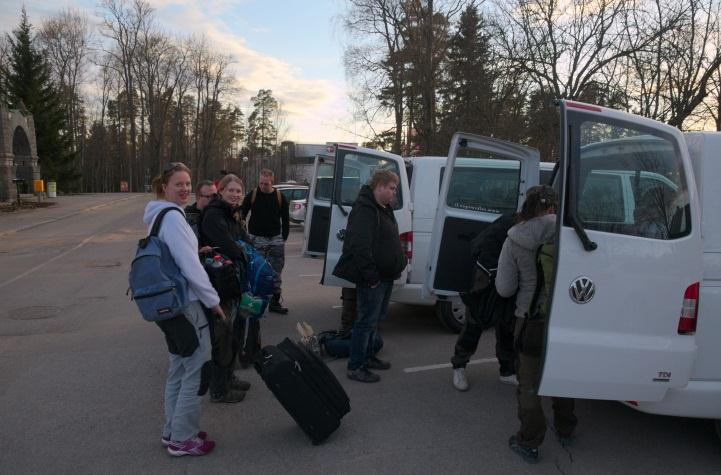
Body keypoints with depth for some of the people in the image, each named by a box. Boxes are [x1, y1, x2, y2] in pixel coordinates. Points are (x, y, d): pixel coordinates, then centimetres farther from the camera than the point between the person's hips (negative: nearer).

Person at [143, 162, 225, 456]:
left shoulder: (159, 216, 14)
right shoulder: (173, 217, -17)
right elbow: (190, 266, -20)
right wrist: (213, 300, -13)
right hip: (186, 303, -10)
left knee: (179, 369, 19)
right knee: (196, 370, -1)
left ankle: (173, 431, 30)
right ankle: (182, 438, 10)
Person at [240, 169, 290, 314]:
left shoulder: (280, 197, 3)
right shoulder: (252, 195, -1)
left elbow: (285, 219, 11)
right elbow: (241, 215, 4)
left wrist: (283, 238, 4)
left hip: (275, 239, 2)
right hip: (256, 239, -2)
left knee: (275, 273, 6)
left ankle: (275, 301, 15)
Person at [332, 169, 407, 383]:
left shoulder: (384, 208, 16)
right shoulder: (365, 209, -18)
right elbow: (360, 246, -26)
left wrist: (399, 265, 17)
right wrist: (371, 276, -25)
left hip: (386, 275, 11)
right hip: (372, 279, -11)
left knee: (375, 318, 20)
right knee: (367, 321, -5)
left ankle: (367, 356, 34)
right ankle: (355, 366, 5)